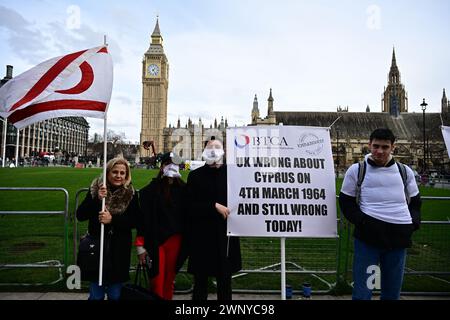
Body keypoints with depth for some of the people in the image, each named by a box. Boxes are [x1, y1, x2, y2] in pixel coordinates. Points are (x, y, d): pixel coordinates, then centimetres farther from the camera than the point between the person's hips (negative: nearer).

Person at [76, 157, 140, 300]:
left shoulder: (130, 193, -4)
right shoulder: (95, 189, -2)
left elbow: (134, 221, -7)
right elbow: (80, 215, -6)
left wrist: (113, 219, -21)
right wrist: (97, 199, -20)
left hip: (119, 251, 0)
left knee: (115, 295, 13)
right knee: (96, 295, 11)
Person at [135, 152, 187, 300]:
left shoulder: (183, 189, 0)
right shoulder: (149, 190, -6)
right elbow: (142, 219, -6)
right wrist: (141, 246, -8)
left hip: (175, 240, 3)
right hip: (156, 241, -2)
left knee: (169, 278, 15)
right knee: (157, 280, 1)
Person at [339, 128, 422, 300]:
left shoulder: (405, 171, 12)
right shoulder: (356, 170, 3)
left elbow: (415, 202, 20)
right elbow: (346, 201, 4)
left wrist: (413, 222, 2)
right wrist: (361, 221, -11)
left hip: (399, 234, 4)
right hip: (368, 234, -3)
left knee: (393, 289, 14)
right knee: (362, 289, -1)